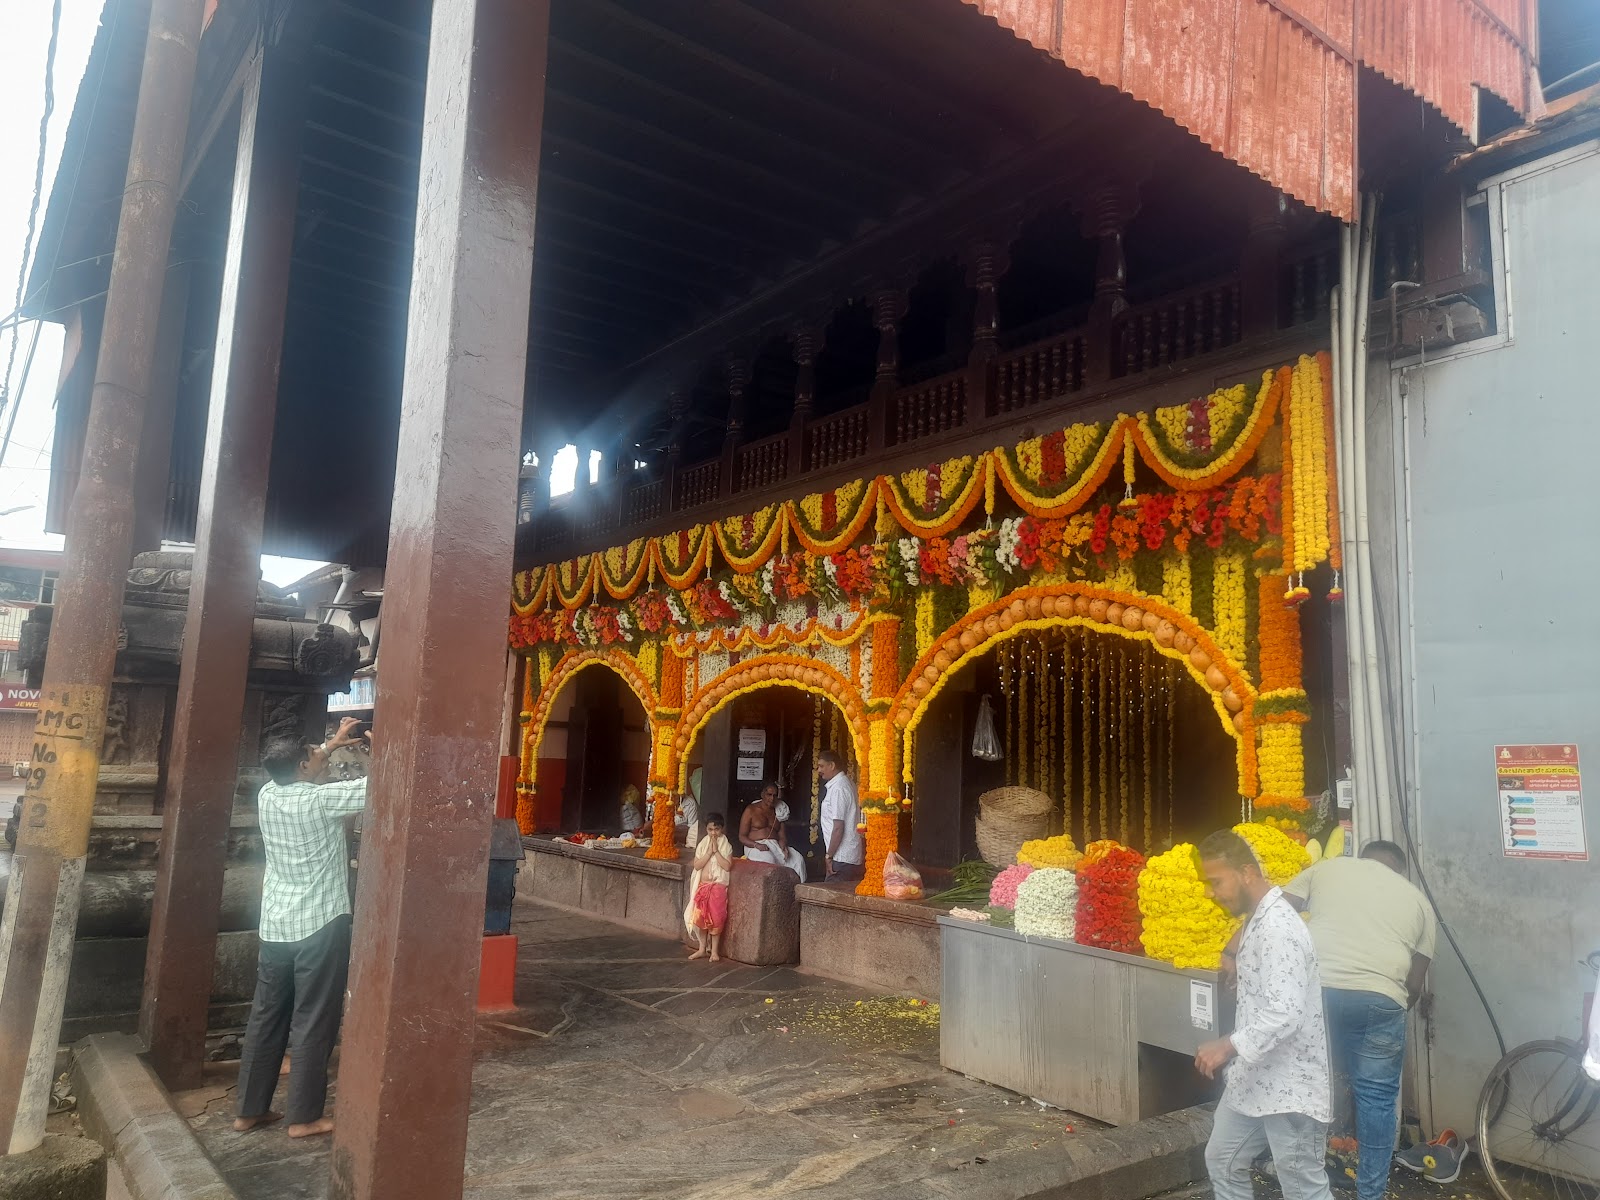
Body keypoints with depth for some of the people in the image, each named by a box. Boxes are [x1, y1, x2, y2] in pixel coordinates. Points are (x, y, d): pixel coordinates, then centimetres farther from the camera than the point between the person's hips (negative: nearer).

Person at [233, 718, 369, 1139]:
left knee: (266, 1018, 16)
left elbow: (292, 771, 22)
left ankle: (250, 1109, 25)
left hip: (275, 926, 7)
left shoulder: (267, 796, 0)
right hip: (321, 926, -7)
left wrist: (332, 744, 20)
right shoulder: (321, 800, -19)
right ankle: (304, 1116, 11)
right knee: (314, 1024, 3)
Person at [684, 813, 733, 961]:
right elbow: (697, 865, -5)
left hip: (718, 886, -3)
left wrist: (716, 851, -16)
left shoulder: (726, 846, -2)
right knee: (699, 918, 4)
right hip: (702, 886, 3)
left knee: (716, 918, -4)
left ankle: (715, 951, 8)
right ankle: (701, 949, 18)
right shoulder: (702, 845, 5)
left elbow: (727, 866, -14)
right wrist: (709, 852, -13)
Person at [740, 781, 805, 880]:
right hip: (756, 847, -5)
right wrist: (757, 845, -19)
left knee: (798, 859, -22)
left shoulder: (778, 812, 19)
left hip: (775, 846, 5)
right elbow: (742, 837, 0)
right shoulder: (751, 810, 5)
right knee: (768, 859, -39)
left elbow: (782, 836, 11)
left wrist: (784, 846, -13)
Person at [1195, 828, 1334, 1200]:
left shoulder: (1278, 927, -23)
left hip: (1290, 1084, -10)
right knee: (1222, 1160, 19)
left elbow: (1285, 1014, -30)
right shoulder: (1257, 920, 10)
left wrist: (1230, 1045, -31)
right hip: (1255, 1078, 10)